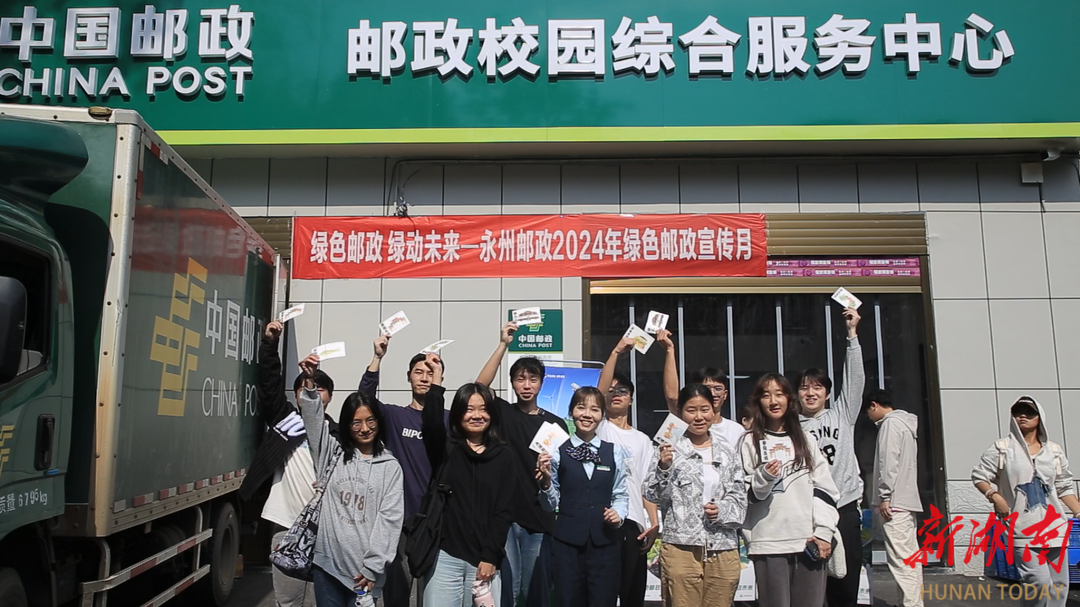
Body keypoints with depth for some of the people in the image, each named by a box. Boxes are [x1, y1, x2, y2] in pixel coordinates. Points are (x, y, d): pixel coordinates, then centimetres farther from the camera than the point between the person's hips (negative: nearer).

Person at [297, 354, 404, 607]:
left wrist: (372, 567, -10)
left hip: (364, 568, -1)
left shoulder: (390, 466, 3)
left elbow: (389, 517, -3)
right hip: (327, 562, 2)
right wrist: (310, 384, -23)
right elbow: (313, 420, -7)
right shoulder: (333, 453, 8)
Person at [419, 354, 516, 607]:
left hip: (485, 558, 1)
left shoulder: (504, 456, 6)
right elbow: (432, 425, -18)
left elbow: (505, 510, 2)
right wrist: (436, 382, -23)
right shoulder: (444, 450, 5)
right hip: (445, 555, 0)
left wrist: (491, 557, -4)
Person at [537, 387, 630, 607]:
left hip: (605, 540, 1)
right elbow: (550, 505, 2)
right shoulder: (557, 452, -2)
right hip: (567, 541, -1)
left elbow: (621, 495, 10)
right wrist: (546, 481, -16)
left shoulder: (614, 452, 5)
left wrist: (619, 513, -10)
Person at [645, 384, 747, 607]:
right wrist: (663, 467, -21)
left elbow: (740, 496, 11)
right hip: (681, 549, -3)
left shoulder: (727, 451, 10)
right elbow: (654, 496, -4)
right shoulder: (669, 448, 0)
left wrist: (723, 510, -9)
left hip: (724, 550, 3)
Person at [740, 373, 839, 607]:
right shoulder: (750, 442, 6)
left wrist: (824, 532, 0)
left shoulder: (806, 439, 13)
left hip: (809, 541, 2)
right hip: (769, 543, -2)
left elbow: (824, 488, 9)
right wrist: (763, 478, -16)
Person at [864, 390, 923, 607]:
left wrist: (884, 496, -16)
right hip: (907, 500, 10)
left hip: (895, 502, -10)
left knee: (900, 559, -11)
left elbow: (889, 462, -17)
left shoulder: (890, 423, -9)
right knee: (909, 557, 10)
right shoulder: (904, 423, 20)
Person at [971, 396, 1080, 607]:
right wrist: (994, 496, -15)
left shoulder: (1054, 450, 11)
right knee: (1040, 582, -15)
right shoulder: (1003, 447, -1)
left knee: (1059, 585, 7)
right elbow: (979, 475, 0)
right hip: (1023, 528, -4)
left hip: (1054, 526, 5)